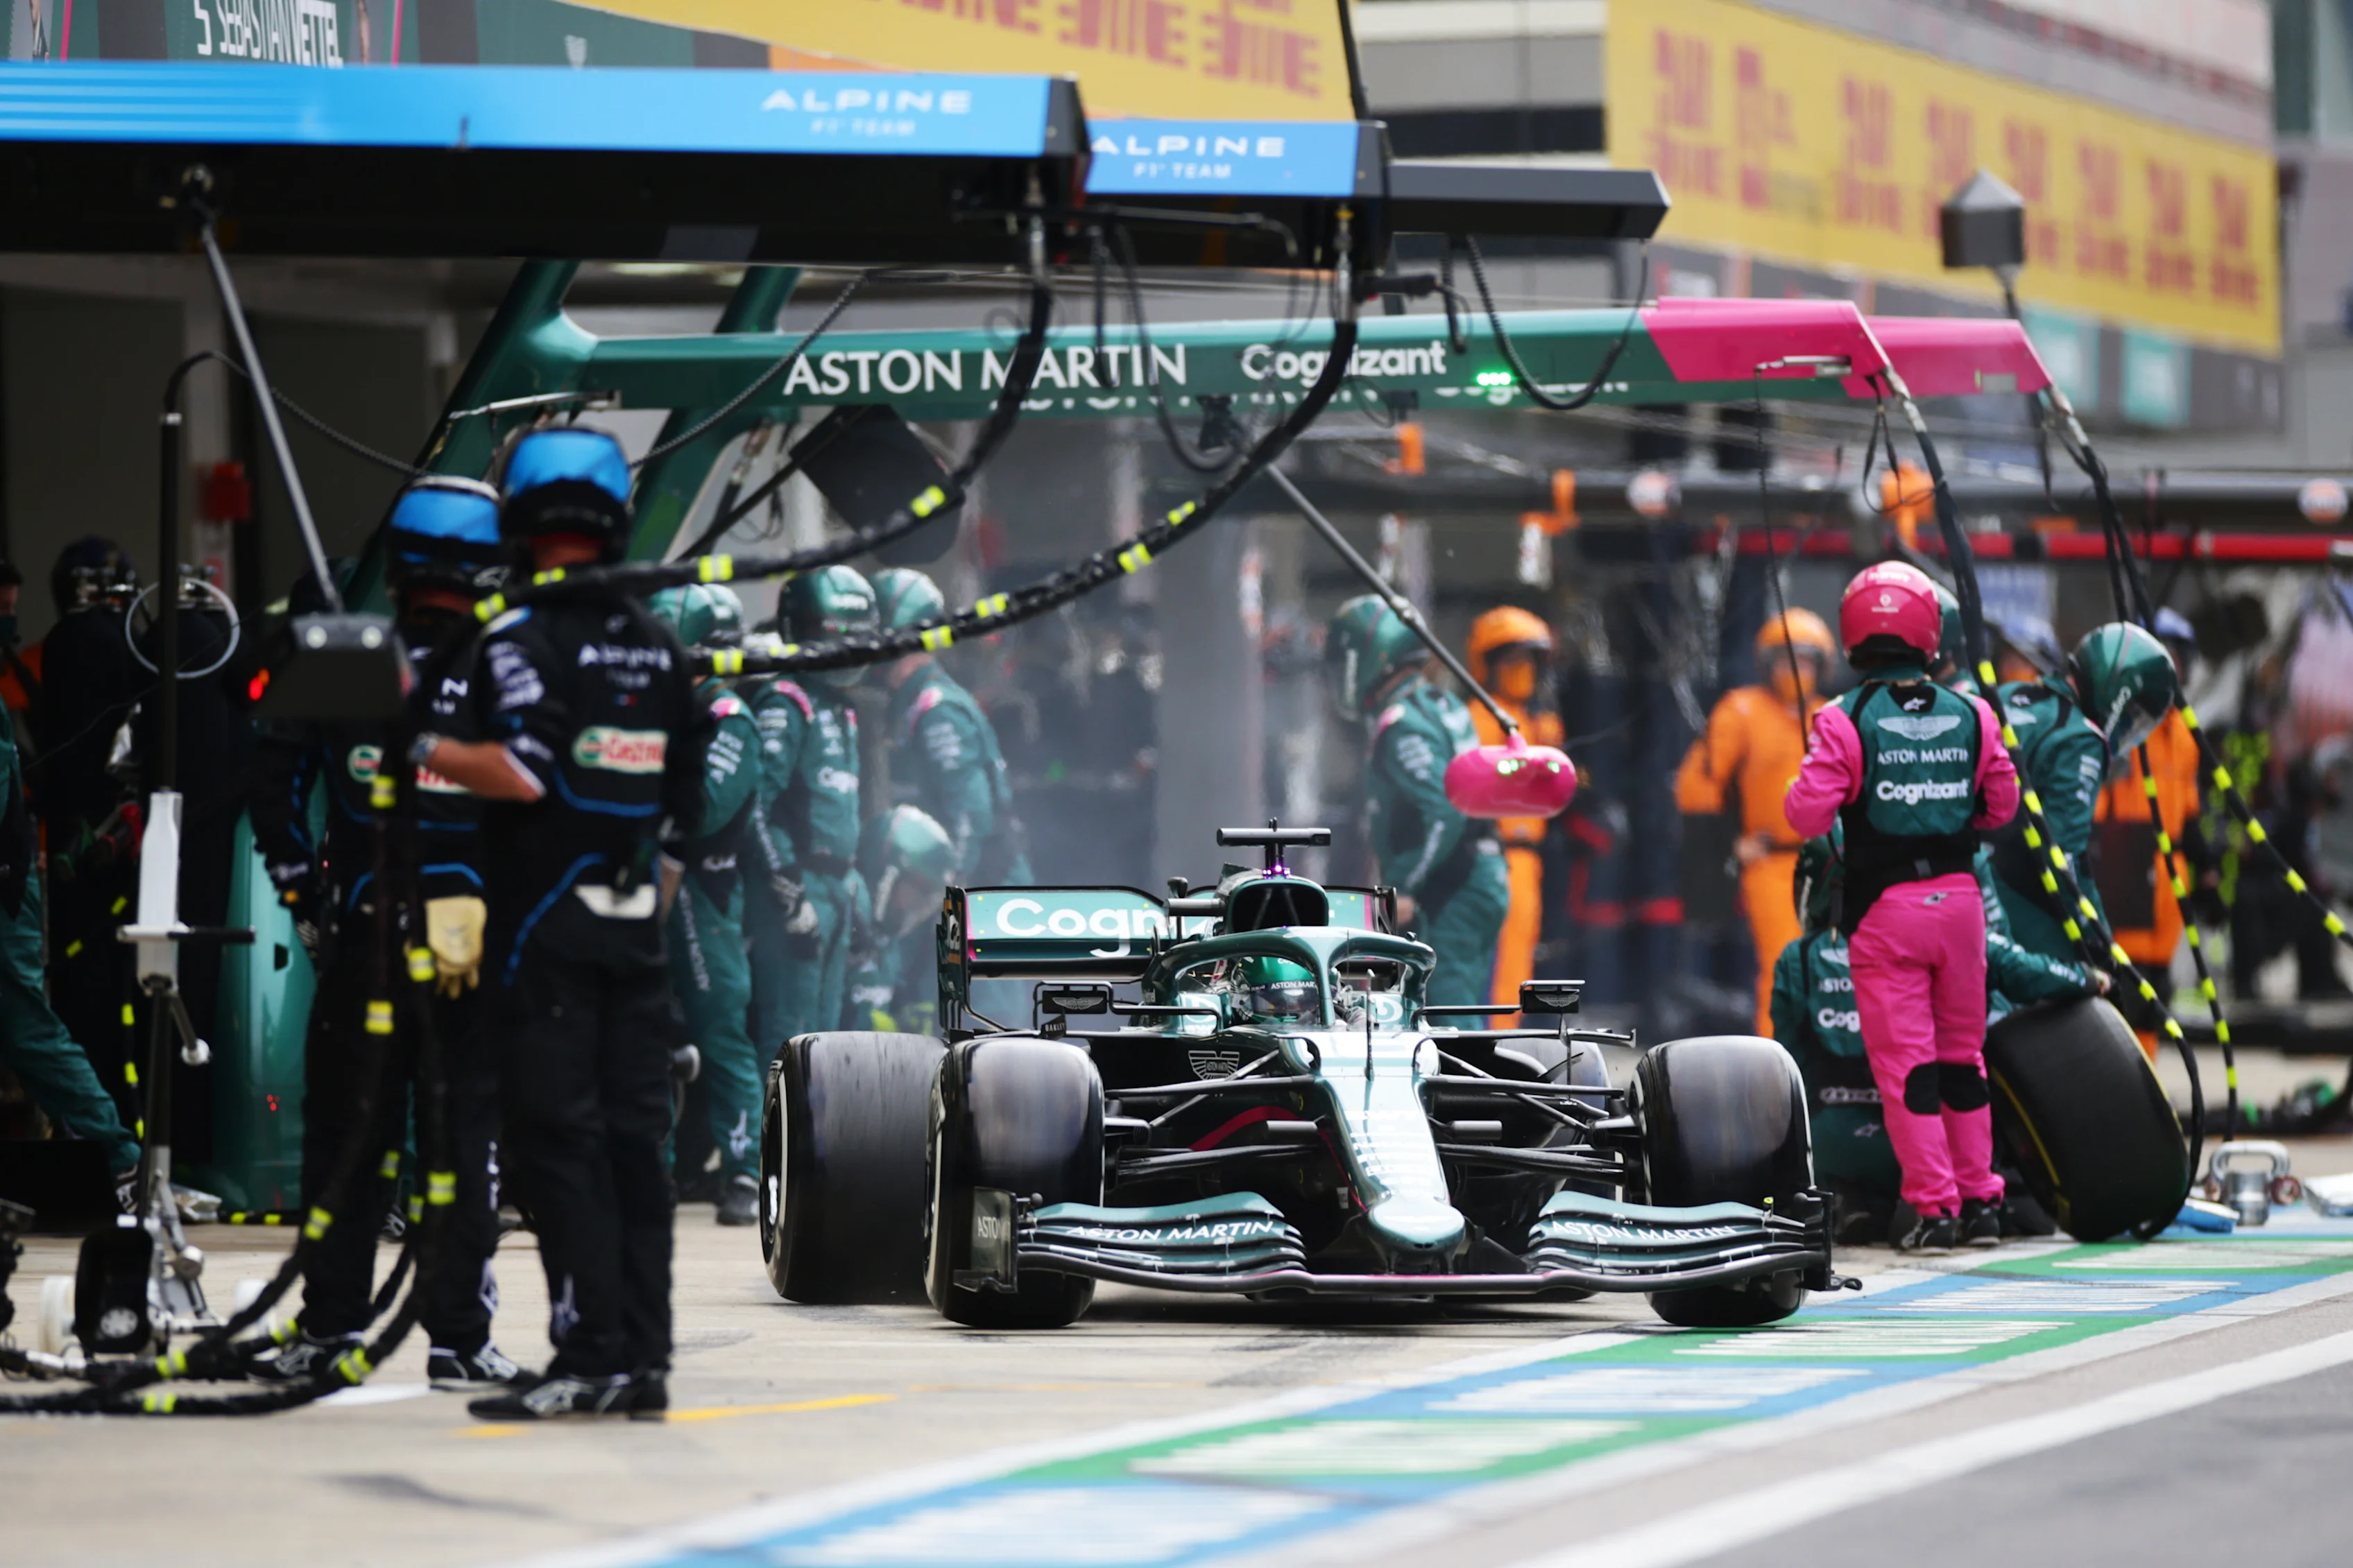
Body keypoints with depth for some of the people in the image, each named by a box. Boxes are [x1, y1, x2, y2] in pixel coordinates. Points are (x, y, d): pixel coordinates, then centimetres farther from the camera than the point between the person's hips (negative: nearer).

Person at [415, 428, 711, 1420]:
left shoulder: (521, 638, -10)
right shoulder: (658, 645, 11)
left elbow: (524, 770, -21)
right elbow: (685, 798, 14)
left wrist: (428, 752, -8)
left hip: (545, 923, -6)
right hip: (634, 920, 6)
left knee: (557, 1141, -5)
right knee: (633, 1140, 7)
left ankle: (590, 1357, -10)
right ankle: (643, 1357, 7)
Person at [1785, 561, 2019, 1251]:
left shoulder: (1844, 721, -10)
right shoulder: (1971, 715, 1)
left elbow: (1807, 816, -12)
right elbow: (2001, 806, 9)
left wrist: (1813, 781, 8)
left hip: (1885, 906, -4)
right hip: (1959, 895, 4)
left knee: (1904, 1059, 1)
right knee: (1962, 1051, 15)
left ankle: (1932, 1206, -1)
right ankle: (1979, 1199, 19)